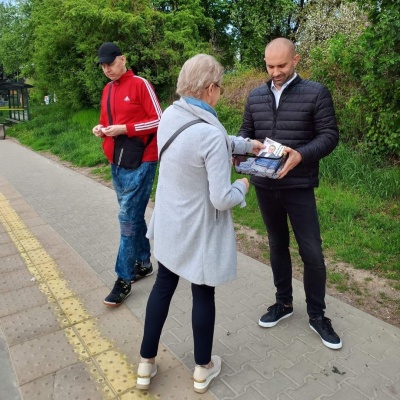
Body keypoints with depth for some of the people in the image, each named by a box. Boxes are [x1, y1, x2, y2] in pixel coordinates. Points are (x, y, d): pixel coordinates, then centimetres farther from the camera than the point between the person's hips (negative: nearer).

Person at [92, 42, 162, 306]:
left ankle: (124, 280, 2)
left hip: (140, 162, -7)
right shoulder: (107, 90, 15)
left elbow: (159, 121, -11)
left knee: (128, 218, -7)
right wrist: (101, 129, 0)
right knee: (133, 215, 14)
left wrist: (125, 129, -17)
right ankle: (143, 263, 28)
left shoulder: (140, 84, -7)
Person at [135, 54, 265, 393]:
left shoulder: (170, 115, -4)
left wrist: (246, 144, 15)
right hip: (199, 230, -7)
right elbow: (221, 200, -24)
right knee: (203, 294, 14)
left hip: (169, 224, 7)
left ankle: (147, 364, 36)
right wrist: (243, 186, -4)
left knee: (163, 286, 20)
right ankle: (203, 368, 36)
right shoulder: (210, 133, -27)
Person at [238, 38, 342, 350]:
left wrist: (301, 155, -25)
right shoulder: (255, 97, 9)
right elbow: (246, 132, 13)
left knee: (312, 252, 1)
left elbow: (329, 135, -8)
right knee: (277, 245, 16)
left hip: (299, 186, -4)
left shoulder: (316, 93, -4)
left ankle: (317, 315, 21)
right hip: (264, 186, 4)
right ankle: (284, 303, 34)